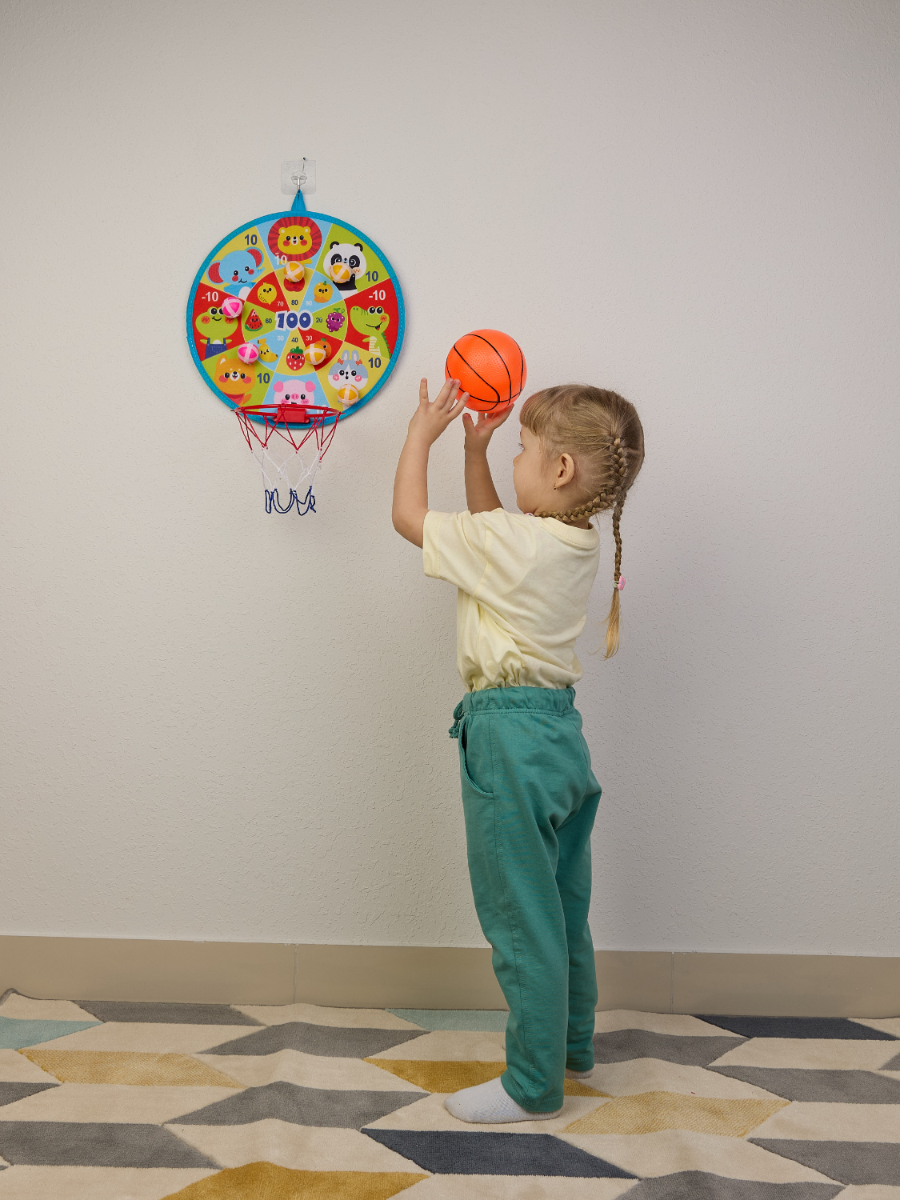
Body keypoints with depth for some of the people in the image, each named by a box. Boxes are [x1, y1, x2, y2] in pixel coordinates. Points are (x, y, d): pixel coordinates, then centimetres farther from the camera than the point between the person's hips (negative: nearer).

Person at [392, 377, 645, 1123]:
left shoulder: (511, 544, -19)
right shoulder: (578, 542, 5)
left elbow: (409, 515, -9)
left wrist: (423, 433, 3)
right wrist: (475, 447, 16)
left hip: (510, 736, -9)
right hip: (559, 729, 9)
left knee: (522, 917, 3)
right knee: (562, 908, 21)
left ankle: (534, 1086, 16)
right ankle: (573, 1048, 38)